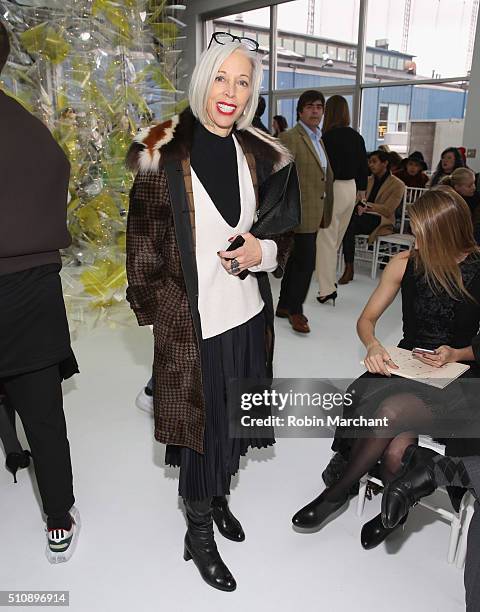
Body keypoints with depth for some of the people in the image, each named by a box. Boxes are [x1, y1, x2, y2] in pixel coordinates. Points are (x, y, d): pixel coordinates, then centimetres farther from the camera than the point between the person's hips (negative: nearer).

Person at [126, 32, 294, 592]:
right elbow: (144, 249, -7)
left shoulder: (259, 155, 4)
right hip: (193, 326, -4)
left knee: (232, 420, 20)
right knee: (201, 424, 9)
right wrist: (168, 317, -11)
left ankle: (218, 496, 49)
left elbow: (285, 235, 12)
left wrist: (263, 251, -10)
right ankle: (198, 531, 35)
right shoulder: (164, 156, -9)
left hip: (248, 318, 5)